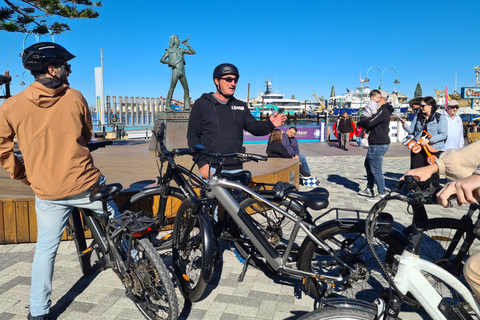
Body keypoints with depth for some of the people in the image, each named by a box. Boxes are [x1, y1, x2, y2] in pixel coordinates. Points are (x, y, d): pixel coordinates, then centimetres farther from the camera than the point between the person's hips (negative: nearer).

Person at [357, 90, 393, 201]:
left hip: (378, 145, -11)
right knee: (368, 165, 20)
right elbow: (373, 125, 19)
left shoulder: (383, 111, -16)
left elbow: (369, 123, -25)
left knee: (376, 169, -7)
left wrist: (360, 123, -5)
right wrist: (363, 123, 2)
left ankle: (381, 194, 0)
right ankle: (369, 189, 31)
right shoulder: (383, 110, 19)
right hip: (376, 144, 11)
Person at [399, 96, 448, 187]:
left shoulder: (440, 118, -2)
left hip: (434, 149, -3)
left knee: (432, 174, 3)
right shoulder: (418, 116, 11)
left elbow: (443, 134, -9)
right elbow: (412, 131, 13)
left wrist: (429, 140, -19)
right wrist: (405, 124, -5)